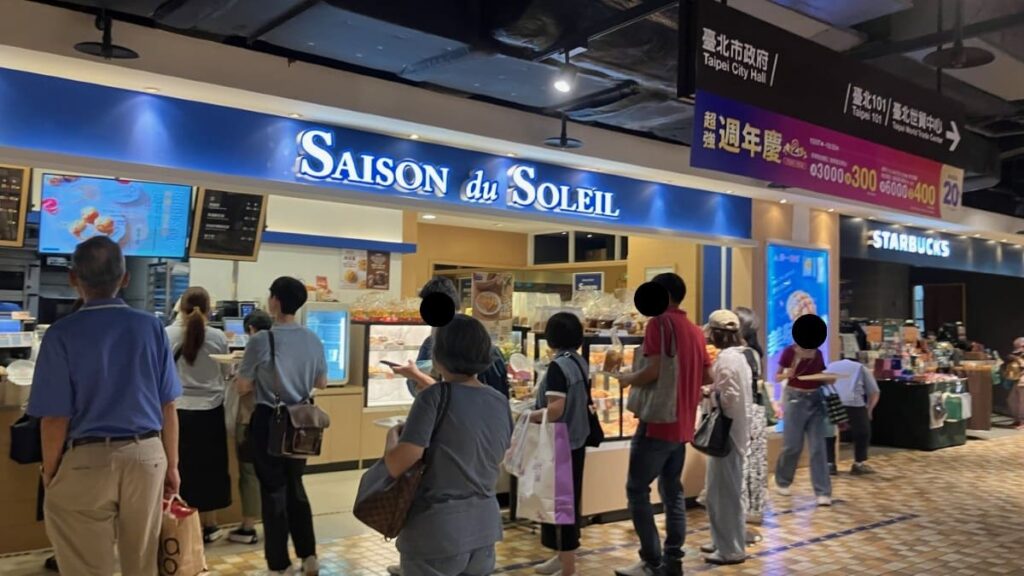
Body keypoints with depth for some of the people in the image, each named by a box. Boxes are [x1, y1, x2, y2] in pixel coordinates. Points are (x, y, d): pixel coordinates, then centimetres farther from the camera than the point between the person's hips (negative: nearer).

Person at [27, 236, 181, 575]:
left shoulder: (63, 333, -11)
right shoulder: (151, 327, -3)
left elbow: (56, 419, -9)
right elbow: (168, 408, 1)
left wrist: (50, 475, 7)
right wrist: (171, 465, 12)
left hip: (86, 462, -3)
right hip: (146, 455, 3)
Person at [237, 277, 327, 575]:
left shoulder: (261, 340, -16)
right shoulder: (313, 340, -2)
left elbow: (243, 387, -8)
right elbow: (321, 383, 10)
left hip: (270, 421, -4)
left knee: (274, 489, 7)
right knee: (296, 486, 18)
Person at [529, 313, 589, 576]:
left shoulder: (558, 366, -20)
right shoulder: (580, 362, 6)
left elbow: (555, 410, -27)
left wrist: (527, 417, -13)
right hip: (576, 441, 9)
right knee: (568, 501, 18)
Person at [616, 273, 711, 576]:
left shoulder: (660, 323, -11)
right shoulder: (694, 330, 13)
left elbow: (654, 369, -22)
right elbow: (708, 376, 16)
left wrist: (629, 378, -5)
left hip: (658, 422, -8)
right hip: (682, 425, 8)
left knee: (637, 489, -1)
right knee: (673, 491, 12)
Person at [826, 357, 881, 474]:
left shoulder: (830, 367, 35)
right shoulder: (862, 368, 29)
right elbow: (874, 393, 20)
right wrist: (868, 411, 31)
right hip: (853, 402, -2)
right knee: (863, 432, 20)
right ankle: (859, 464, 20)